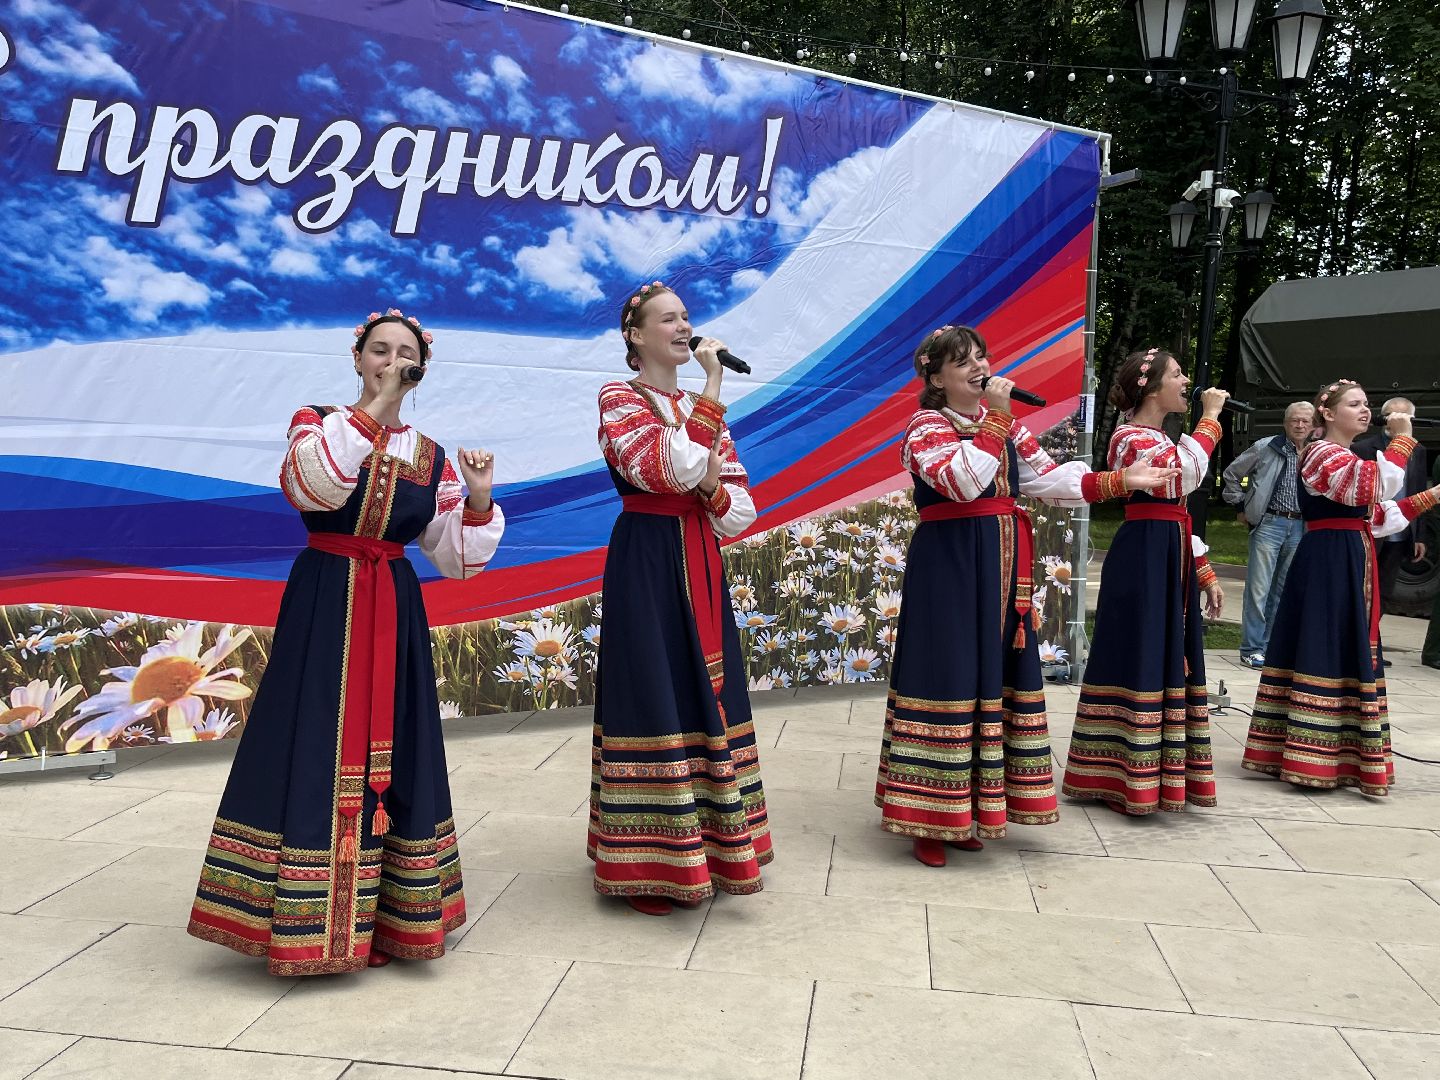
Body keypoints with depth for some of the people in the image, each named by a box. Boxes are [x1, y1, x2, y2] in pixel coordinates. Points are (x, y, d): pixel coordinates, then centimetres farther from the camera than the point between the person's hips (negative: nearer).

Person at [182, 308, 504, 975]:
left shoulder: (430, 459, 10)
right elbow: (312, 484, -23)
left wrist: (478, 500, -9)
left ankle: (380, 918, 18)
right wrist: (376, 407, -20)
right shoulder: (318, 422, 2)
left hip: (393, 614, 4)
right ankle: (314, 923, 8)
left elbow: (456, 558, 7)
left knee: (389, 755, 6)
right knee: (319, 752, -3)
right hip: (323, 609, -3)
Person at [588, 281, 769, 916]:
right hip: (646, 565, -6)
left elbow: (741, 511, 11)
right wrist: (712, 384, -17)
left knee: (702, 694, 9)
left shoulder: (703, 408, 15)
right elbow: (673, 469, -22)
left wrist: (712, 489, -11)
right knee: (655, 696, -5)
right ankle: (649, 864, 6)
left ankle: (700, 849, 22)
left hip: (701, 568, 7)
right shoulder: (618, 399, -3)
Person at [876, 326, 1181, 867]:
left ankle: (967, 807, 20)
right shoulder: (926, 425, -7)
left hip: (999, 566, 7)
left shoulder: (1005, 421, 14)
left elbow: (1046, 477, 11)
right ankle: (928, 818, 3)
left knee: (993, 675, 9)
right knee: (949, 676, -6)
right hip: (948, 566, -7)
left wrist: (1119, 480, 4)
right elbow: (963, 481, -24)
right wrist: (993, 420, -20)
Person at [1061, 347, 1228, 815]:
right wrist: (1209, 417, -16)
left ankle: (1165, 774, 22)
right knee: (1140, 661, -6)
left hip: (1170, 562, 10)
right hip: (1143, 561, -10)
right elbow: (1183, 476, -27)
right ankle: (1132, 777, 3)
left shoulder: (1160, 438, 19)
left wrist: (1204, 573, 18)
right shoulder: (1130, 438, -11)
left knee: (1170, 662, 12)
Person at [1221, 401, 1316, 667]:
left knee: (1283, 590, 9)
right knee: (1258, 588, -5)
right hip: (1269, 523, -4)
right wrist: (1241, 506, 4)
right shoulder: (1265, 448, -2)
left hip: (1300, 528, 4)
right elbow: (1232, 473, 6)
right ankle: (1251, 648, 0)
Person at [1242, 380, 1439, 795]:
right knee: (1323, 652, -9)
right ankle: (1309, 758, -4)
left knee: (1349, 654, 11)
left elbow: (1378, 517, 19)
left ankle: (1340, 756, 18)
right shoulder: (1322, 452, -10)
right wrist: (1401, 437, -20)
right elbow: (1374, 485, -27)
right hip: (1326, 565, -10)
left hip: (1351, 566, 10)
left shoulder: (1351, 458, 21)